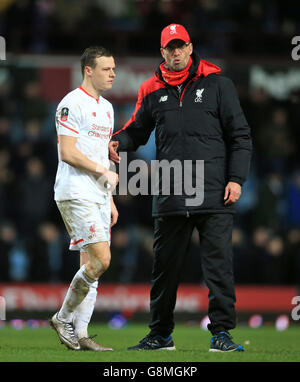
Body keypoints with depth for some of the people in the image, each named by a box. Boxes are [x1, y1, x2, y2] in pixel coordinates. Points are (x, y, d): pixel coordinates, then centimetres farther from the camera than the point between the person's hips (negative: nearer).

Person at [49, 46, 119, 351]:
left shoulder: (106, 107, 19)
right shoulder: (72, 103, -9)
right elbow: (68, 152, -16)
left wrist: (110, 199, 20)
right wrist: (105, 172, -11)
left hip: (98, 195, 9)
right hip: (76, 195, -9)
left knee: (92, 264, 5)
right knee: (100, 260, -16)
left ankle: (80, 334, 6)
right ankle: (63, 318, -3)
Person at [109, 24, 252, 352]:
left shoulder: (216, 84, 3)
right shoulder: (152, 91, 10)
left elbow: (239, 134, 3)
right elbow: (137, 129, 20)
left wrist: (236, 178, -6)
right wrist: (117, 143, -3)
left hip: (214, 196, -3)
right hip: (169, 198, 3)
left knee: (218, 264, -6)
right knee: (165, 267, 9)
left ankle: (221, 331, 0)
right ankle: (160, 334, 20)